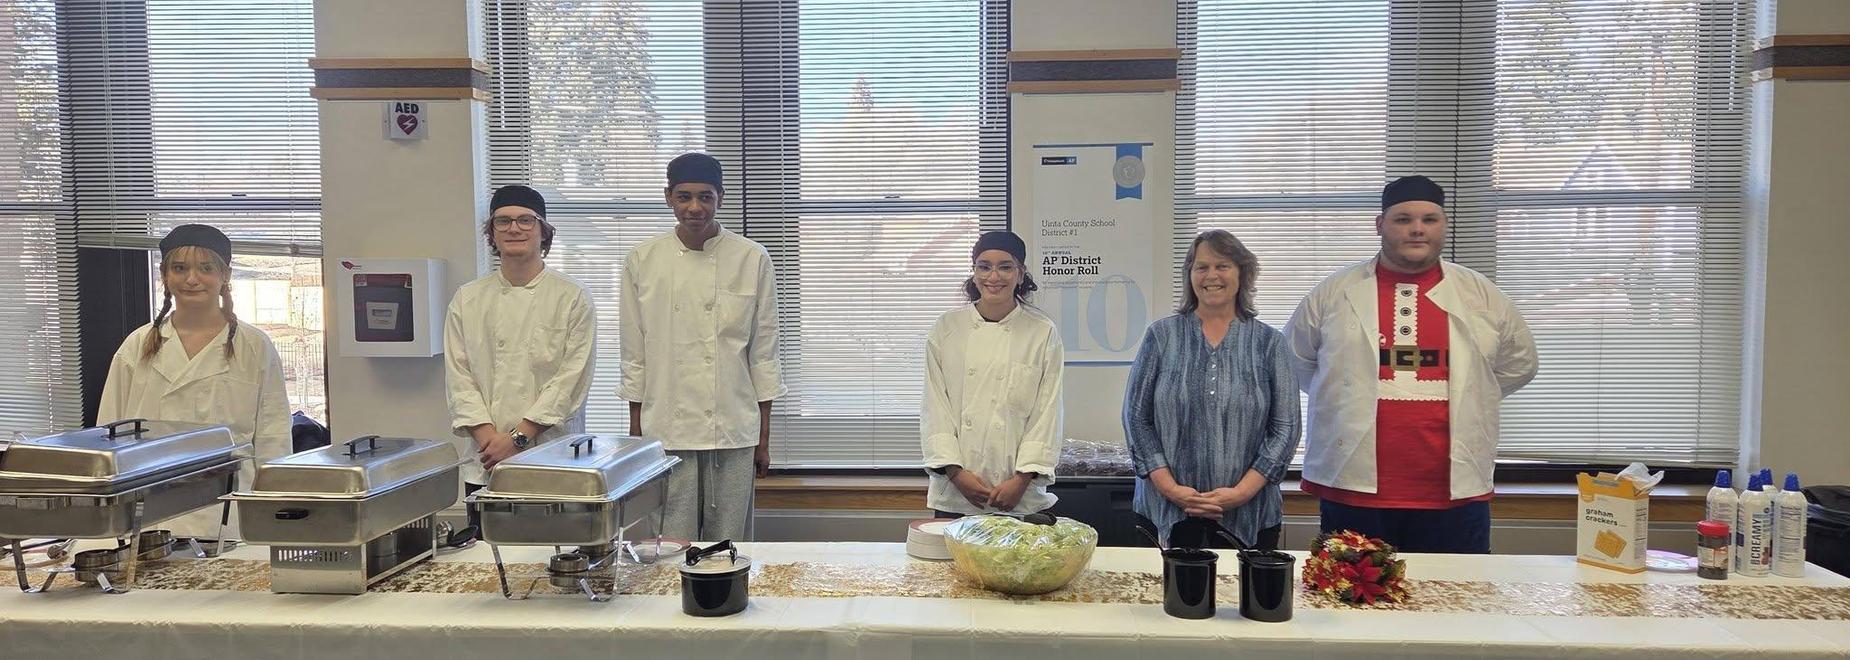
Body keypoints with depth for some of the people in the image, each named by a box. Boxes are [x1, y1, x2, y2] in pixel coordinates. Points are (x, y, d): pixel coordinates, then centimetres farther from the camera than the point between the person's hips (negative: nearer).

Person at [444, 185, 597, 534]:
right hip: (483, 465, 3)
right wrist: (490, 438, -9)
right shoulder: (467, 300, 9)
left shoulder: (572, 298, -1)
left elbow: (571, 380, -6)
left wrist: (518, 438, -11)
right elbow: (459, 378, 4)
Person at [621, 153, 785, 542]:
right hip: (666, 433, 0)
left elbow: (763, 353, 4)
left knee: (730, 547, 6)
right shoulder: (642, 262, 3)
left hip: (734, 432, 0)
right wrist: (635, 432, 6)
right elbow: (634, 355, 7)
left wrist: (763, 437, 3)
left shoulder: (752, 260, 1)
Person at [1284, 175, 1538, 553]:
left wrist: (1464, 403, 13)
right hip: (1352, 487, -1)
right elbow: (1295, 359, 15)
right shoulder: (1335, 293, 4)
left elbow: (1518, 364, 19)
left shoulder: (1482, 296, 8)